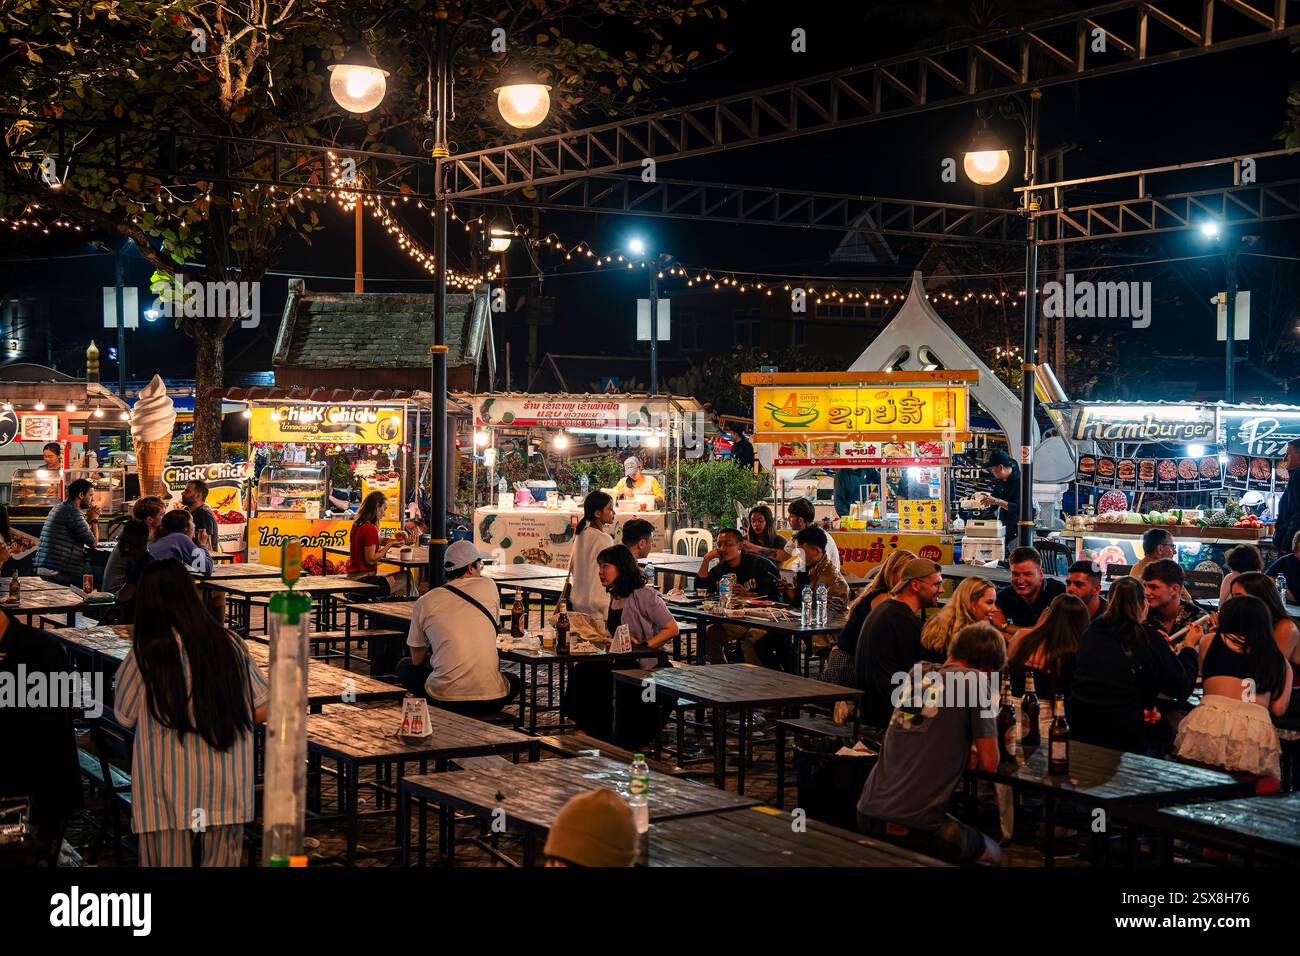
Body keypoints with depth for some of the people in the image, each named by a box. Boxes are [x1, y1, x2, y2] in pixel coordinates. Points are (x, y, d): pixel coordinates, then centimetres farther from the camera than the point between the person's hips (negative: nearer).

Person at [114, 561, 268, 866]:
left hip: (170, 797, -3)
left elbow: (125, 717, 2)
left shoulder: (145, 654, -10)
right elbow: (262, 711, 3)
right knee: (222, 862, 13)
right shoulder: (229, 644, -2)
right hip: (228, 792, 3)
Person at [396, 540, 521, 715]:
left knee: (404, 665, 26)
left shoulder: (424, 602, 4)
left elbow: (417, 660, 13)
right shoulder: (489, 585, 3)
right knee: (513, 681, 36)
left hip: (443, 700, -1)